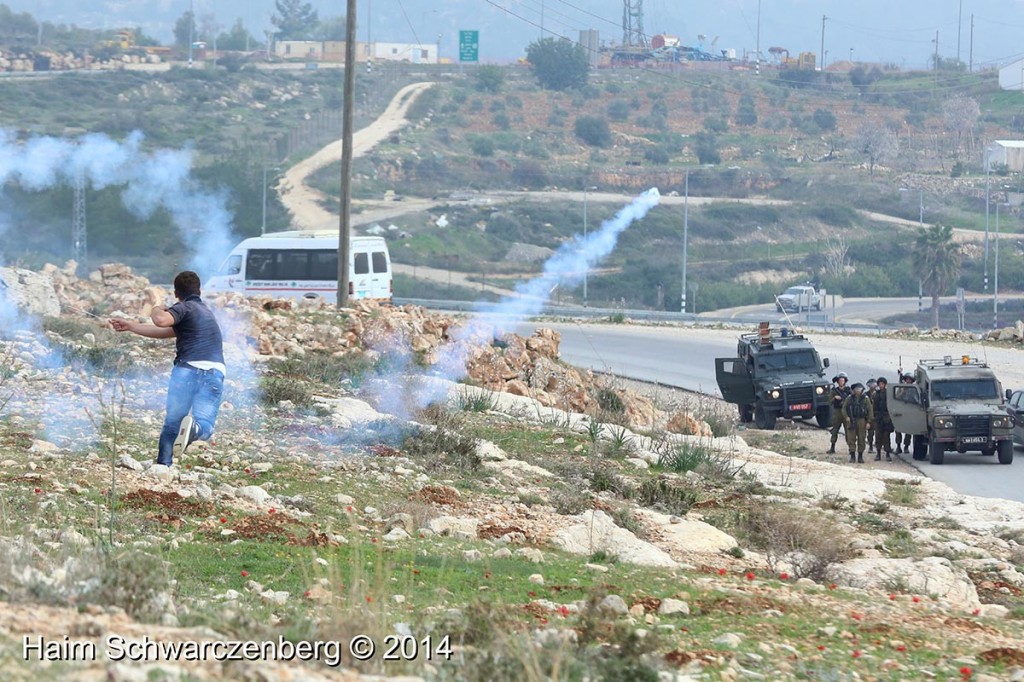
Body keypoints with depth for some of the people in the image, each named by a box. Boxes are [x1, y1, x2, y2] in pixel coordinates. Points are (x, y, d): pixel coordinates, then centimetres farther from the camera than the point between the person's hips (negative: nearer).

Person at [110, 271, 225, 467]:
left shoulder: (185, 308, 5)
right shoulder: (205, 312, 29)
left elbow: (161, 321, -18)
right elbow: (165, 331, 33)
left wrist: (157, 310, 7)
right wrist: (130, 326, 39)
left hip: (188, 368, -5)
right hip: (215, 372, 5)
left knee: (172, 423, 8)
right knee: (205, 425, -3)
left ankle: (163, 465, 0)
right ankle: (194, 428, -37)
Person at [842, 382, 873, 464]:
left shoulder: (865, 399, 2)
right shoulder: (849, 398, 6)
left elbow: (870, 411, 2)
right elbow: (844, 408, 9)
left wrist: (868, 422, -4)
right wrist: (846, 417, -6)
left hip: (861, 421, -1)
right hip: (851, 421, 1)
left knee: (861, 439, 3)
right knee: (851, 439, -2)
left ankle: (860, 456, 12)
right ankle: (852, 456, 3)